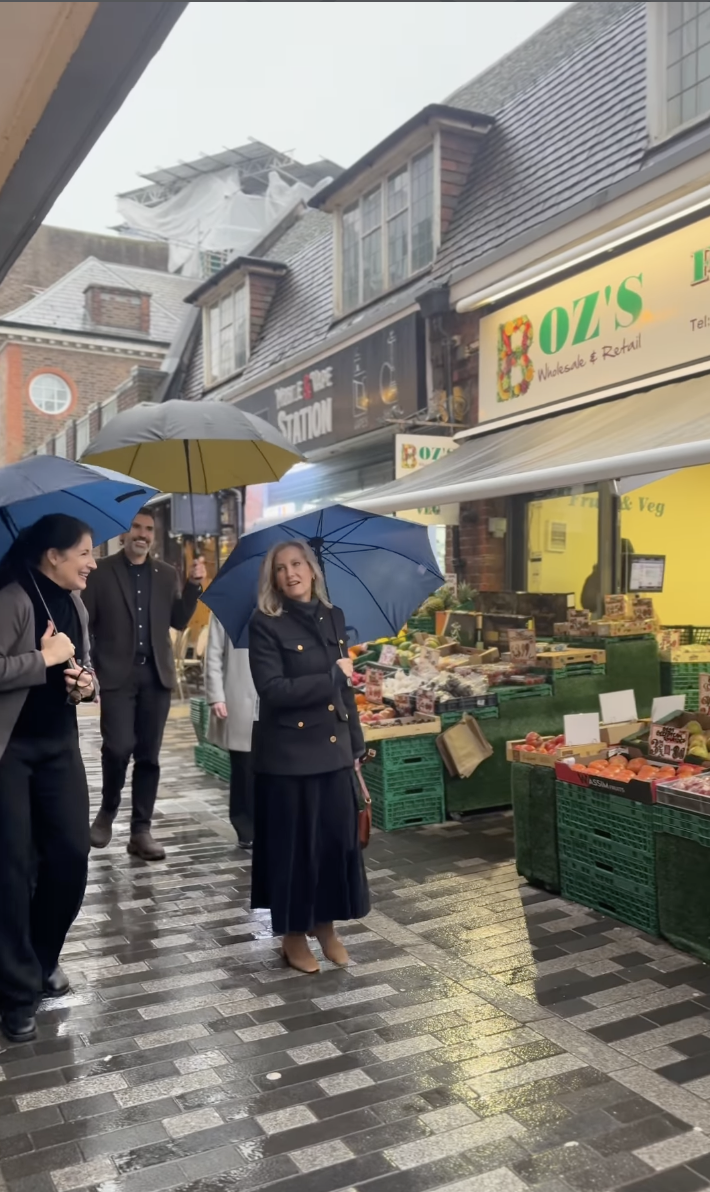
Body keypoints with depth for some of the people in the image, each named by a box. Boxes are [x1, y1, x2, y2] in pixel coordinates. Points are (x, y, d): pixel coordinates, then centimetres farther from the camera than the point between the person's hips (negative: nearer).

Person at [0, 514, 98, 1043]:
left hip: (60, 745, 7)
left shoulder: (75, 605, 9)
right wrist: (45, 659, -17)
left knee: (71, 855, 7)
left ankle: (43, 960, 29)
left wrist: (88, 684, -1)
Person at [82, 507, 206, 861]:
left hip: (156, 675, 3)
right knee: (119, 747, -14)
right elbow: (85, 623, 1)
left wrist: (194, 584, -2)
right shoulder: (102, 571, 2)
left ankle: (141, 831, 13)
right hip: (117, 674, -3)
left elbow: (179, 622, 10)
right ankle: (107, 809, 14)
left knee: (148, 755, 4)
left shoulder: (166, 574, 12)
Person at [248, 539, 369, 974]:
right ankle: (294, 935, 24)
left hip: (333, 750, 5)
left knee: (337, 839, 11)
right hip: (289, 754, -5)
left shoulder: (333, 617, 7)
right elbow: (272, 690, -21)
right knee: (294, 845, 6)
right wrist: (331, 676, -16)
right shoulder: (266, 624, -10)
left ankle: (326, 927, 30)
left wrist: (356, 744, 11)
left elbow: (345, 687, 12)